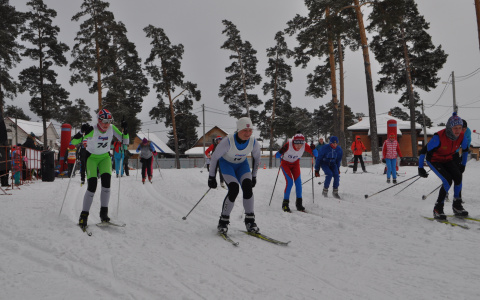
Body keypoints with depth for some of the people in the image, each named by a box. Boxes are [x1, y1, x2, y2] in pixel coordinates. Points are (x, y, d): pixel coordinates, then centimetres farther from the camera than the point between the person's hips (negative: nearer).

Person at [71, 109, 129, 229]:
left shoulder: (112, 128, -12)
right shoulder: (92, 130, -24)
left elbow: (125, 141, -8)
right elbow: (74, 142, -23)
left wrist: (125, 130, -24)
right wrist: (82, 133, -41)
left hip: (105, 157, 3)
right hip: (92, 157, -3)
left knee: (106, 181, -18)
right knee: (92, 186, -15)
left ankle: (104, 212, -7)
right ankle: (84, 215, -2)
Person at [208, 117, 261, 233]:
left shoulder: (254, 143, -22)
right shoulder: (228, 141, -33)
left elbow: (256, 159, 1)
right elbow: (214, 157, -18)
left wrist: (253, 176, 6)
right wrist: (211, 177, -11)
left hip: (242, 164, 3)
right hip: (226, 163, -3)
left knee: (248, 186, -21)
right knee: (234, 188, -24)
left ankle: (250, 220, -9)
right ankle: (223, 221, -8)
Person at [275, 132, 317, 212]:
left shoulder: (304, 146, -24)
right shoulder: (289, 144, -34)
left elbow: (315, 154, -18)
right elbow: (277, 156, -30)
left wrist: (313, 149, -38)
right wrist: (281, 152, -51)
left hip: (295, 163, 3)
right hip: (285, 163, -3)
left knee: (298, 181, -9)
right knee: (290, 182, -17)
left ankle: (299, 203, 4)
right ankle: (285, 204, -5)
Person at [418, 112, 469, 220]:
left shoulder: (462, 137, -15)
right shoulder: (439, 137, -32)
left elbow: (465, 149, 9)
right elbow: (423, 151, -25)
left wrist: (463, 165, 12)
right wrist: (420, 168, -20)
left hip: (448, 160, 5)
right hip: (434, 160, -5)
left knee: (458, 176, -20)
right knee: (448, 180, -23)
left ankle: (457, 206, -3)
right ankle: (438, 208, -10)